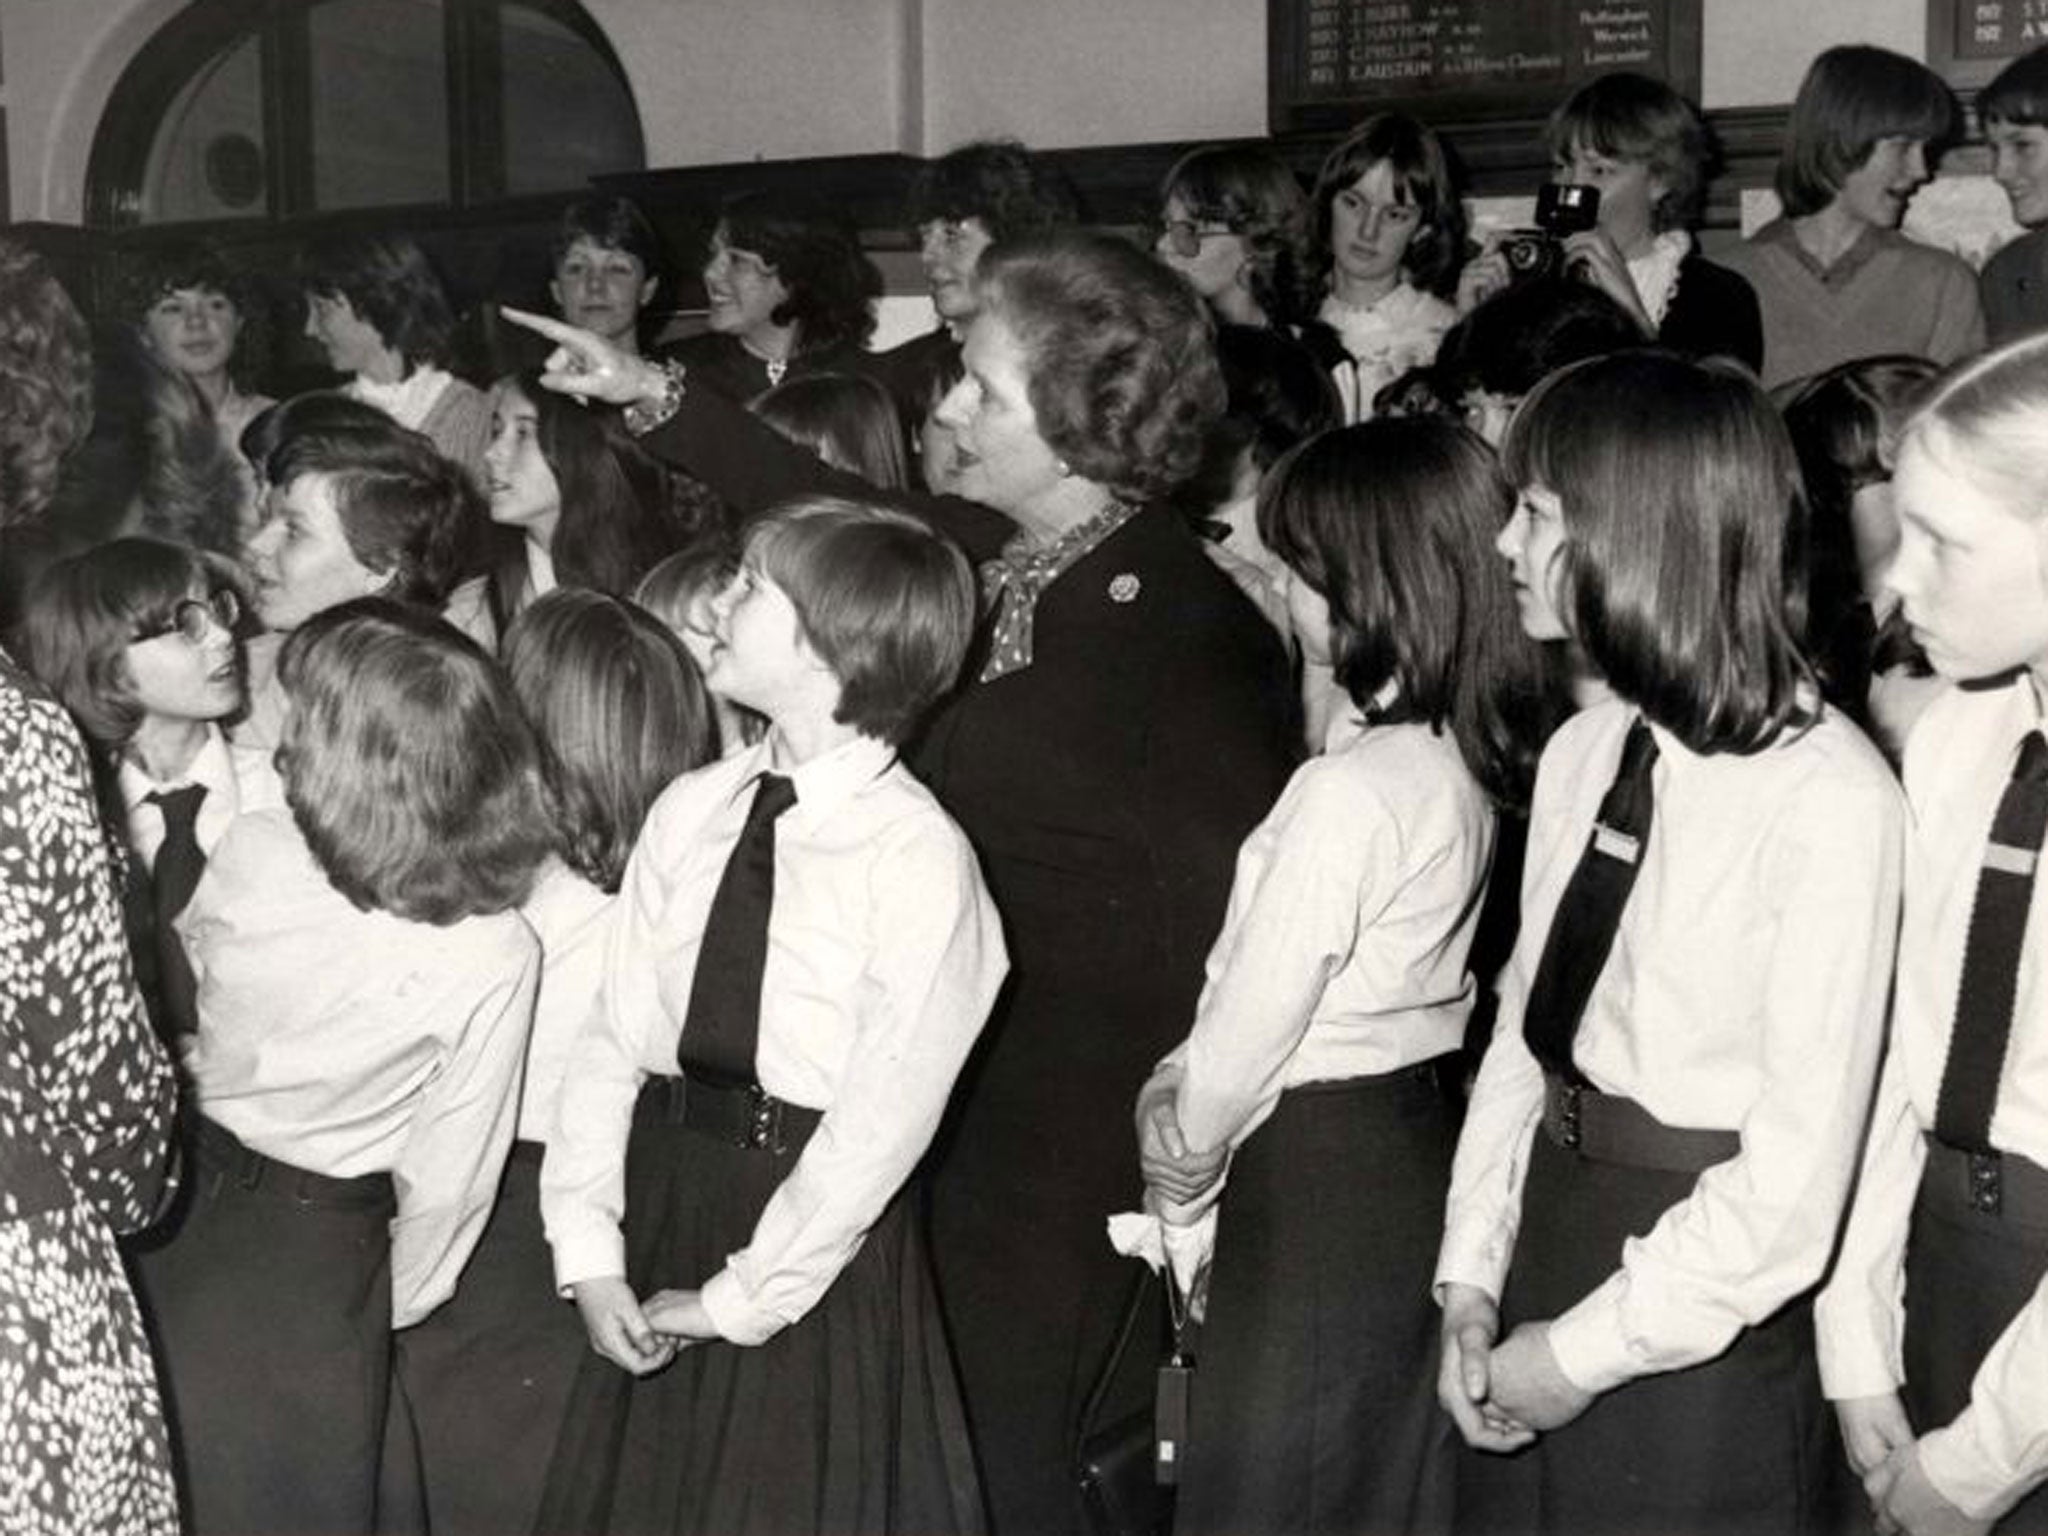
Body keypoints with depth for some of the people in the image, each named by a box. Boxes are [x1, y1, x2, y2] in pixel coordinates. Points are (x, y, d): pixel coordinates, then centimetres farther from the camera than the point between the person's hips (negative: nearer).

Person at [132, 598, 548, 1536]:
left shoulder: (248, 852, -19)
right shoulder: (496, 956, -23)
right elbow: (448, 1178, -13)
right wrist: (398, 1300, 6)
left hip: (172, 1206, 2)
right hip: (318, 1256, -1)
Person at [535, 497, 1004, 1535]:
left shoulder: (921, 859, -16)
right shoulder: (690, 810, 1)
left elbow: (881, 1125, -16)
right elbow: (613, 1034, 2)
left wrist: (736, 1298, -12)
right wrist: (586, 1248, -6)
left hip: (812, 1249, -5)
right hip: (658, 1207, 5)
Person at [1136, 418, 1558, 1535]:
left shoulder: (1350, 791, -24)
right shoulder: (1470, 762, 1)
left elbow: (1245, 1037, -17)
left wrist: (1180, 1175, 1)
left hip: (1314, 1182, -8)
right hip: (1415, 1135, 8)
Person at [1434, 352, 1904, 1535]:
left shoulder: (1830, 798, -19)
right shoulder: (1583, 752, 1)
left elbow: (1796, 1177, -18)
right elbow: (1525, 1029, 5)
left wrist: (1587, 1351, -13)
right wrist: (1472, 1279, -2)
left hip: (1703, 1341, -5)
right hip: (1548, 1227, 6)